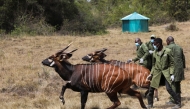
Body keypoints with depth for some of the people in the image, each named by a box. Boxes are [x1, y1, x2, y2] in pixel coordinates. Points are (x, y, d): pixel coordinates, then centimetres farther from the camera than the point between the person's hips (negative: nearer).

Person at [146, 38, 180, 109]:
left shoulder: (167, 51, -8)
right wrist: (151, 74, 9)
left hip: (166, 72, -5)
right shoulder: (155, 53, 6)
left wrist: (171, 74, -10)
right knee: (151, 88, 2)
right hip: (157, 73, 5)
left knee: (169, 88, -14)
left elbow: (172, 63, -4)